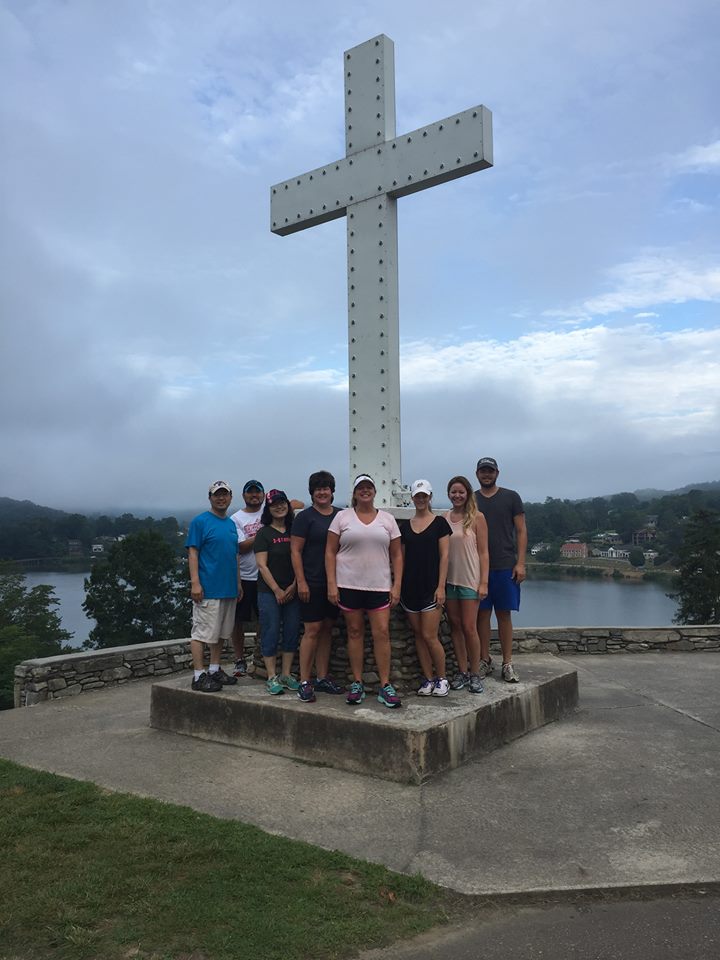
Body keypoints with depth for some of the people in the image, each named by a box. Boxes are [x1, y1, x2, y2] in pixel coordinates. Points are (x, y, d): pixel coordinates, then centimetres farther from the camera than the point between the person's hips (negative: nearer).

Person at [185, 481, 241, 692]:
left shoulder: (231, 524, 16)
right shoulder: (200, 521, -6)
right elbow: (192, 553, -11)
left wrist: (238, 582, 17)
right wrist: (195, 582, -18)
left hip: (228, 588, 8)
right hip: (207, 589, -8)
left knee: (221, 632, 14)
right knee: (202, 633, -5)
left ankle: (215, 670, 24)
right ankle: (199, 676, 1)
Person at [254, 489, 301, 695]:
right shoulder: (264, 533, -2)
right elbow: (262, 565, -7)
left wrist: (293, 586, -5)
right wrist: (277, 590, -11)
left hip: (292, 592, 4)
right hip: (269, 591, -4)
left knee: (291, 633, 5)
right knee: (271, 633, -1)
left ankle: (286, 674, 15)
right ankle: (272, 677, 6)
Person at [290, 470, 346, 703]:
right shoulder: (305, 517, -3)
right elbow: (295, 551, -6)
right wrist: (301, 581, -13)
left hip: (334, 582, 5)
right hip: (312, 583, -5)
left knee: (327, 629, 11)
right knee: (312, 630, -6)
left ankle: (323, 677, 20)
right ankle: (304, 682, 1)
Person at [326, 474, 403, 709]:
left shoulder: (387, 519, 7)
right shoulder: (342, 517, 3)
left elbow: (396, 555, 8)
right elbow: (330, 552, 2)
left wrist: (397, 585, 0)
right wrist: (331, 584, -6)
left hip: (379, 586, 1)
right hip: (348, 585, 0)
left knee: (382, 633, -4)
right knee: (354, 632, 7)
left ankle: (385, 687, 4)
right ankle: (357, 684, 17)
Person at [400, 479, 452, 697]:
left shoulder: (439, 523, -1)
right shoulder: (405, 526, 10)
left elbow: (444, 556, -4)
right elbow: (402, 558, 13)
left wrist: (441, 586, -10)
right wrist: (397, 586, 7)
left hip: (431, 586, -4)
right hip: (410, 587, 4)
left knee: (429, 636, -6)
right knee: (418, 635, 7)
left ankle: (441, 679, 10)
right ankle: (428, 679, 16)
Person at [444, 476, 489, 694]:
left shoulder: (476, 518, -3)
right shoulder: (443, 518, 6)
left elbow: (483, 552, -4)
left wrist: (484, 582, -8)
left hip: (470, 579, -4)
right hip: (449, 578, 4)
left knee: (469, 628, -3)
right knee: (455, 626, 8)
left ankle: (475, 674, 9)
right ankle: (462, 672, 18)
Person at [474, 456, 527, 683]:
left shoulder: (511, 497, 5)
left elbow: (521, 531, 3)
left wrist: (520, 563, -6)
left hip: (505, 567, -1)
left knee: (504, 614, 2)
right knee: (482, 614, 3)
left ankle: (507, 664, 7)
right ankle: (485, 661, 11)